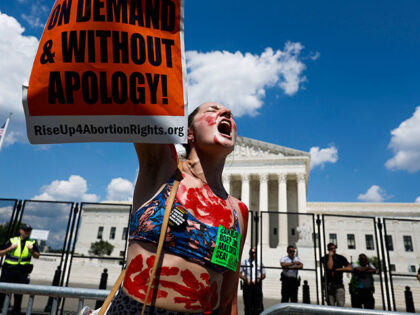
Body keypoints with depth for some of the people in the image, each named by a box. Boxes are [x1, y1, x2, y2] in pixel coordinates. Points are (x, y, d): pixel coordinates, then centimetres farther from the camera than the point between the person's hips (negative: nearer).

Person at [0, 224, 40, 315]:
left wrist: (32, 250, -11)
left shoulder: (32, 243, 4)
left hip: (22, 271, 0)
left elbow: (37, 256, 7)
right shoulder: (12, 241, 3)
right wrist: (10, 248, -13)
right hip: (8, 269, 0)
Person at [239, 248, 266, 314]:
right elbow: (239, 273, 6)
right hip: (247, 285, 0)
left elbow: (263, 275, 7)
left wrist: (258, 279, -10)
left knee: (258, 303, -2)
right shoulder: (244, 262, 7)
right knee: (248, 304, 3)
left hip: (257, 286, 0)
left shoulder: (259, 262, 7)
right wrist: (246, 279, -9)